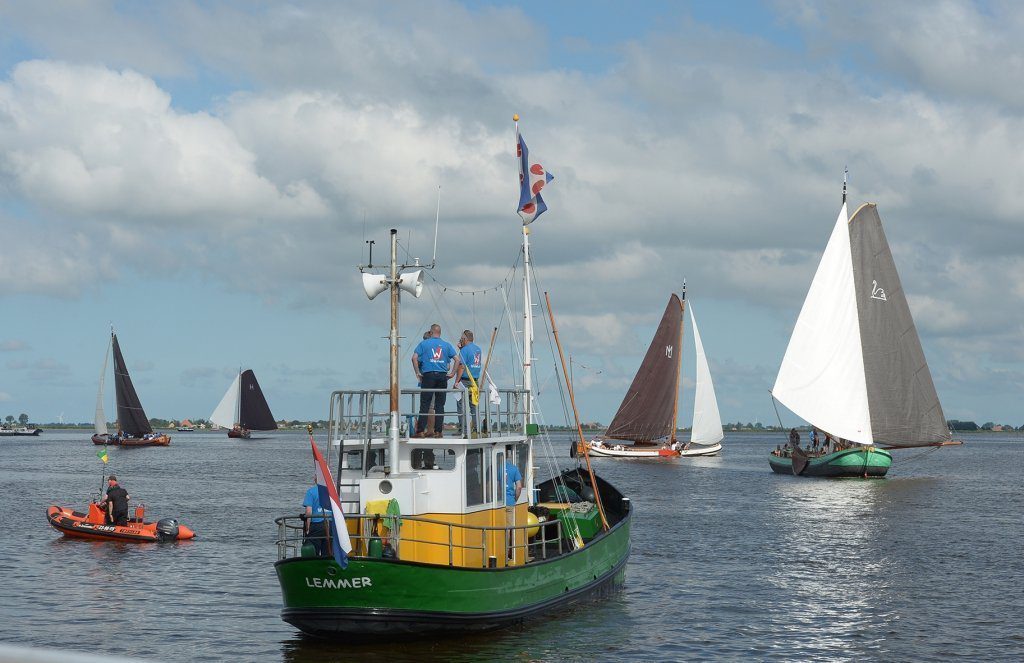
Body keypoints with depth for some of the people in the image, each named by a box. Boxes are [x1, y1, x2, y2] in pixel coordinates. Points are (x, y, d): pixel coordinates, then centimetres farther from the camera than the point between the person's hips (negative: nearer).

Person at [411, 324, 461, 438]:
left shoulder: (424, 343, 3)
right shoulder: (447, 345, 9)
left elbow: (414, 357, -7)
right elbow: (457, 359, 3)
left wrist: (417, 373, -2)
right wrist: (453, 373, 7)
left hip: (428, 375, -2)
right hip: (442, 376, 2)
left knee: (425, 404, -2)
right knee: (440, 405, 6)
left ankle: (421, 431, -6)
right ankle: (438, 431, 4)